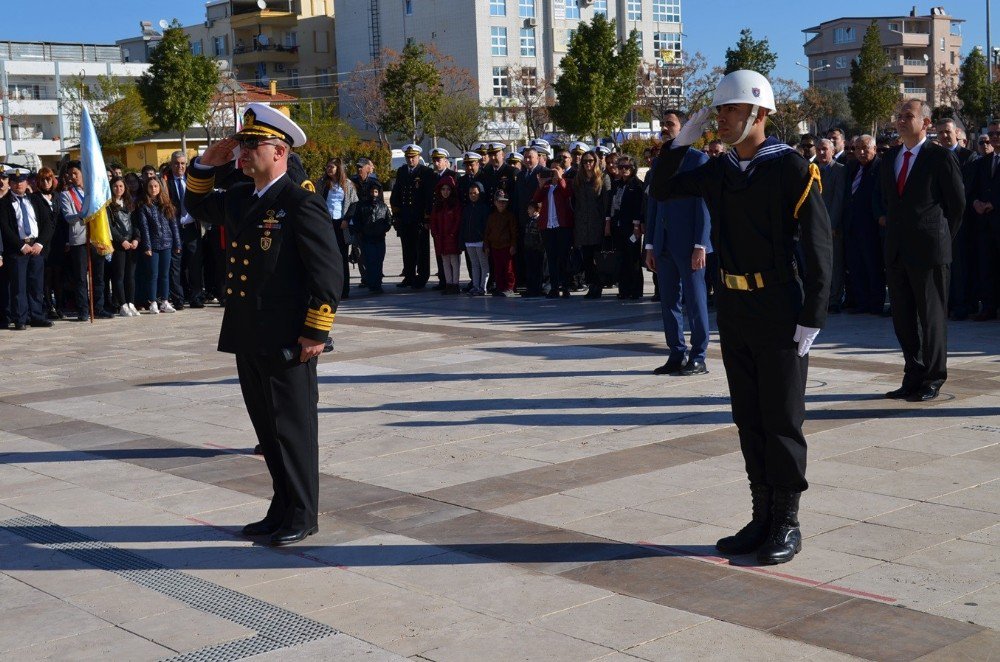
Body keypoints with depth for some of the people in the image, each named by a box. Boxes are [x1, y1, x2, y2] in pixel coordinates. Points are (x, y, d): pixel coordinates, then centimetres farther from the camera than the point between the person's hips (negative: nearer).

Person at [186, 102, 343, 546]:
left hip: (287, 343, -8)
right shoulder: (240, 198, 12)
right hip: (248, 341, 8)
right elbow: (197, 205, 31)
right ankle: (282, 509, 28)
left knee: (293, 428, 2)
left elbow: (328, 275, -15)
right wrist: (207, 164, 14)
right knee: (267, 427, 16)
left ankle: (301, 517, 14)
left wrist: (315, 334, -17)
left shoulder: (302, 205, -13)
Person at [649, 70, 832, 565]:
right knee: (748, 420, 12)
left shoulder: (792, 169, -10)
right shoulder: (718, 171, 8)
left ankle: (787, 524, 12)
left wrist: (811, 319, -16)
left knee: (782, 422, 1)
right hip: (732, 308, 7)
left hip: (779, 311, -6)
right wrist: (681, 141, 3)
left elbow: (818, 247, -12)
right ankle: (763, 519, 22)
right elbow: (660, 190, 17)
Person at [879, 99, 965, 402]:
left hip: (929, 251, -6)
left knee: (932, 317, 1)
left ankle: (933, 380, 10)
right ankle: (914, 376, 20)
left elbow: (957, 203, -2)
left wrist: (942, 238, 3)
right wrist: (896, 232, 16)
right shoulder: (889, 159, 13)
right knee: (903, 319, 10)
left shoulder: (941, 157, -6)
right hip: (897, 251, 6)